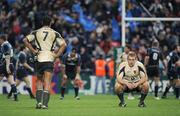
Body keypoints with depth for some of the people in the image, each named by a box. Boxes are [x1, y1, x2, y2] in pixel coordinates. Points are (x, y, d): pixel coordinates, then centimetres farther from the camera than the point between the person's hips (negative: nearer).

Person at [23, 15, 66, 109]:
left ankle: (39, 101, 4)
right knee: (47, 83, -3)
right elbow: (63, 44, -4)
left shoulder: (36, 32, 8)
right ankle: (44, 104, -12)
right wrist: (57, 55, 0)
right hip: (49, 59, -1)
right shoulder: (55, 33, 5)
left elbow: (25, 40, -3)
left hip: (39, 59, 2)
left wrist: (33, 50, -2)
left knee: (39, 81, 17)